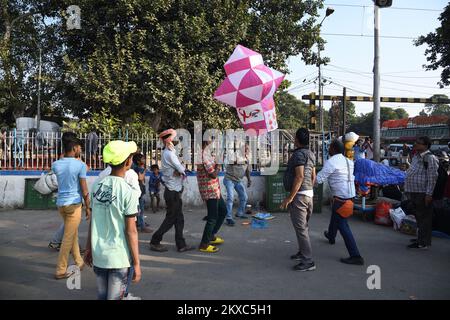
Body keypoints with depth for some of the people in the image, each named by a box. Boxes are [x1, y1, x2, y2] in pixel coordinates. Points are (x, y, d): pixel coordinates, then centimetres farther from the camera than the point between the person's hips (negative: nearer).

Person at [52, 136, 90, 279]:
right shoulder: (80, 165, -13)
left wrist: (65, 155, 18)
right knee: (68, 238, 2)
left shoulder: (55, 164, 3)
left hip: (60, 203, 7)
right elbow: (84, 190, -11)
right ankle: (60, 270, 9)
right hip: (73, 204, -7)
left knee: (73, 234, 20)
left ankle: (78, 262, 31)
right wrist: (88, 207, 0)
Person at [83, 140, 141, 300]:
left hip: (98, 255, 6)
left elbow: (92, 222, 6)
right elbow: (131, 231, -14)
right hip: (119, 258, -5)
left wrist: (89, 248, 18)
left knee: (101, 296, 19)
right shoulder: (128, 192, -16)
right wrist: (136, 263, -6)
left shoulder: (97, 186, -1)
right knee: (115, 297, 7)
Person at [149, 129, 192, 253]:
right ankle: (155, 242, 12)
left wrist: (179, 172, -11)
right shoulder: (169, 154, -18)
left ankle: (181, 245, 16)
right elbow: (181, 169, -18)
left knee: (179, 219, 11)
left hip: (174, 190, 9)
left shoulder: (167, 152, 14)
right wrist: (183, 170, 3)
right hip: (173, 191, -9)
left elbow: (177, 169, 10)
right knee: (170, 219, 1)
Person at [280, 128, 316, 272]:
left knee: (300, 228, -5)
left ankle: (308, 261, -2)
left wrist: (290, 197, -22)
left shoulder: (299, 154, -16)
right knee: (303, 226, 21)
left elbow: (299, 177, -24)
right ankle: (302, 252, 35)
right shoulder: (310, 154, 13)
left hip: (299, 195, -10)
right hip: (309, 194, 10)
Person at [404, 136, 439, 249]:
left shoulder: (430, 158, -13)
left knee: (424, 217, -2)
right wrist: (409, 192, 23)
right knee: (419, 217, 18)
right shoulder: (416, 156, 16)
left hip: (422, 194, -9)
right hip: (415, 193, 9)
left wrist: (429, 194, -21)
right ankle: (421, 238, 31)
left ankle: (423, 243, 5)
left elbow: (432, 177, -18)